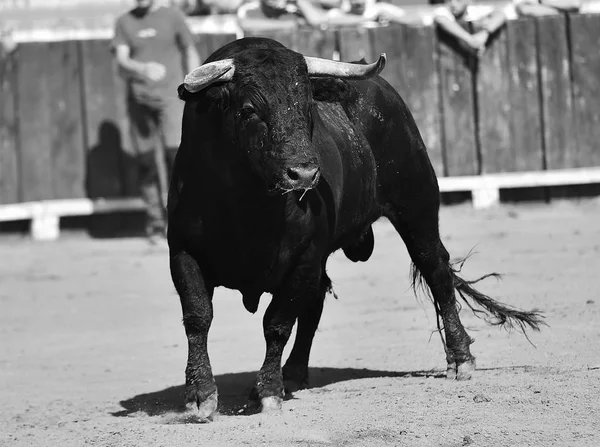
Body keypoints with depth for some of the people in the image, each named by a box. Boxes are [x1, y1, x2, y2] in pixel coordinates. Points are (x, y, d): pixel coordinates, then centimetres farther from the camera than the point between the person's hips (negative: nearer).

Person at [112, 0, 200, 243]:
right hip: (139, 98, 2)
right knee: (146, 160, -1)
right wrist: (144, 69, -23)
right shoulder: (124, 22, 9)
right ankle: (155, 221, 5)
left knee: (176, 150, -18)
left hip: (170, 96, -2)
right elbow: (121, 61, -2)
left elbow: (191, 53, 11)